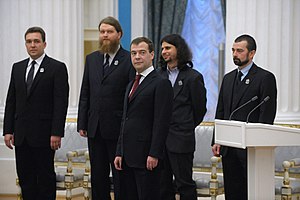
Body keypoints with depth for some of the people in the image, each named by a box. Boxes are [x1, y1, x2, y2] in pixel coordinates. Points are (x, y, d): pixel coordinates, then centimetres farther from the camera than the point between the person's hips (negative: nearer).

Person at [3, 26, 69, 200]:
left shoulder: (57, 68, -4)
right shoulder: (18, 68, 13)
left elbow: (61, 103, -9)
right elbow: (11, 101, 13)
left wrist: (57, 133, -16)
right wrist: (8, 130, 6)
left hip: (43, 133, -5)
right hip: (21, 135, 5)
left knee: (46, 176, 2)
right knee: (25, 177, 7)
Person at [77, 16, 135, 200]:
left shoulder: (129, 60, -6)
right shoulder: (92, 59, 12)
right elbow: (85, 93, 13)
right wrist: (82, 123, 7)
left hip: (118, 129, -5)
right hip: (95, 128, 6)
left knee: (120, 175, 2)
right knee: (98, 175, 11)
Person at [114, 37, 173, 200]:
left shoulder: (161, 83, -7)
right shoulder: (131, 85, 20)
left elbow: (161, 123, -14)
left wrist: (154, 155, -19)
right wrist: (119, 153, 14)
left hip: (146, 157, -8)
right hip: (128, 156, 8)